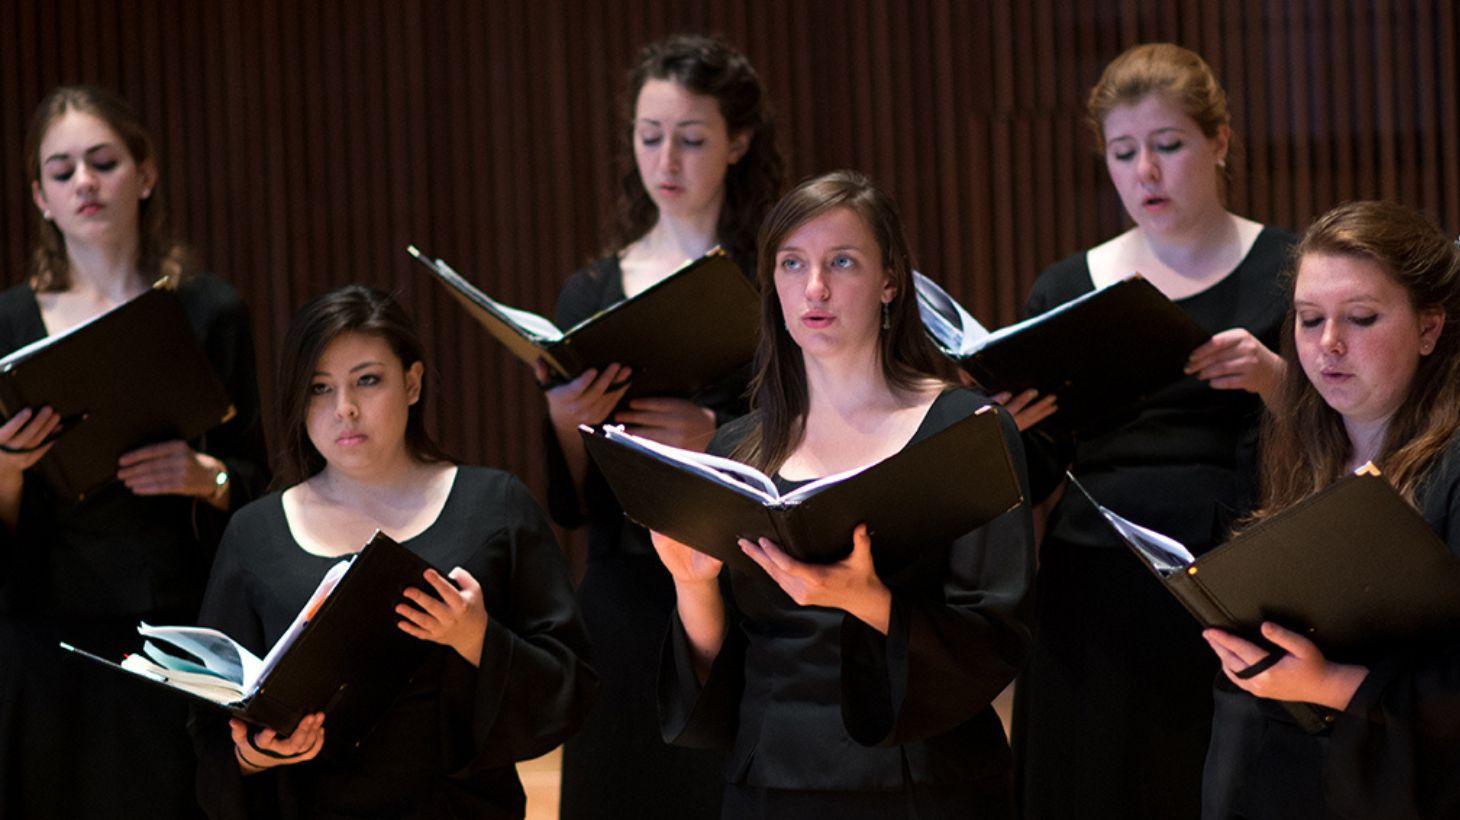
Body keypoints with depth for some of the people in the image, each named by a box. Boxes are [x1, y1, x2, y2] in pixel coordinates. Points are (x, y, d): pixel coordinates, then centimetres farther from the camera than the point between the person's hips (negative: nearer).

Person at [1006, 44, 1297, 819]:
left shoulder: (1287, 269, 3)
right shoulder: (1066, 288, 12)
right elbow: (1039, 478, 11)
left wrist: (1274, 378, -21)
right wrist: (1008, 426, -10)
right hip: (1096, 602, 3)